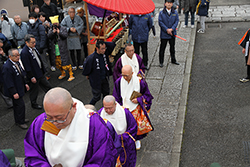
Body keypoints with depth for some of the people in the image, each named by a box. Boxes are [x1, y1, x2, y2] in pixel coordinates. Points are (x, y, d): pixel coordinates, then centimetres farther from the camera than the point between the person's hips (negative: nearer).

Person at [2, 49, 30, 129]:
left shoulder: (16, 62, 2)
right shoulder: (7, 67, -27)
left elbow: (21, 74, 16)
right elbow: (8, 82, -25)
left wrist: (25, 83, 16)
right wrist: (14, 93, -23)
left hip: (19, 88, 9)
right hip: (14, 90, -9)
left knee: (16, 104, 21)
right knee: (21, 105, -3)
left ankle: (18, 120, 36)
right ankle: (20, 122, 13)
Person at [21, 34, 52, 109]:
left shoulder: (33, 48, 2)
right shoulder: (24, 52, -26)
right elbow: (27, 67, -24)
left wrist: (43, 69, 17)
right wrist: (32, 77, -20)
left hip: (40, 73, 9)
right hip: (34, 75, -8)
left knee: (48, 86, 17)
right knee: (34, 90, 11)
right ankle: (33, 104, 32)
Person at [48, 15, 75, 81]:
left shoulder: (63, 28, 4)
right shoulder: (51, 30, 13)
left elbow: (65, 35, -10)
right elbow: (49, 36, -4)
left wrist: (59, 32, -18)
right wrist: (53, 32, -17)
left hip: (63, 49, -4)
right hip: (55, 50, 5)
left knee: (65, 62, -7)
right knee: (58, 63, 12)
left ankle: (71, 75, 2)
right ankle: (63, 74, 32)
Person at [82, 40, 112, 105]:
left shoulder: (105, 55, -8)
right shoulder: (91, 58, -26)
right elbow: (86, 66, -10)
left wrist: (108, 74, 16)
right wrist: (87, 75, 4)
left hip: (104, 79, 6)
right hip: (96, 81, -6)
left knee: (106, 94, 19)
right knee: (97, 97, 3)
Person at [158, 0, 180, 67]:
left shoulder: (175, 13, 3)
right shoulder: (161, 13, -4)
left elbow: (177, 21, -3)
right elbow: (160, 22, -10)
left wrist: (171, 29, -16)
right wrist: (167, 29, -18)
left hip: (172, 34, 3)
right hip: (164, 34, -3)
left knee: (172, 47, 16)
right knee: (162, 48, 3)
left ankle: (173, 60, 31)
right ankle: (161, 62, 13)